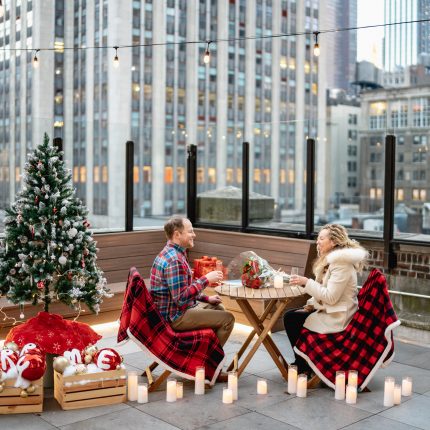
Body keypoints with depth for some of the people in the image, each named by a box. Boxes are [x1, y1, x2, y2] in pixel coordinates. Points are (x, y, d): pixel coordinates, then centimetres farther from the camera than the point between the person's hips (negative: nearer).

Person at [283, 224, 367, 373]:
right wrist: (312, 304, 3)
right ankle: (301, 362, 17)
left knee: (291, 320, -9)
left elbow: (331, 297, -24)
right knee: (289, 315, 6)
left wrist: (306, 282, -22)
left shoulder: (342, 263, -21)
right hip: (328, 310, 10)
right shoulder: (330, 260, 11)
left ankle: (303, 366, 9)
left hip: (337, 318, -10)